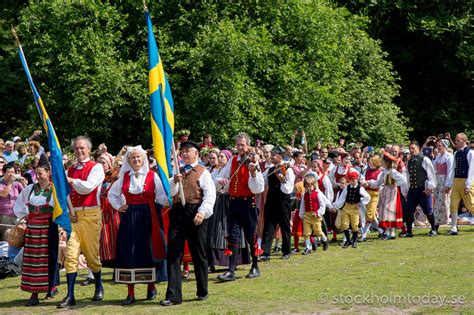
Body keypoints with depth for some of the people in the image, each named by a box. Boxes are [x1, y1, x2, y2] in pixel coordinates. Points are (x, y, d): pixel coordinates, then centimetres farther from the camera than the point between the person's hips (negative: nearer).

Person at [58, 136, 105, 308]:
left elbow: (88, 187, -14)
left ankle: (98, 287, 28)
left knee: (92, 254, 3)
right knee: (71, 254, -5)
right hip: (73, 215, 4)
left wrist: (71, 181, -5)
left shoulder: (96, 167, 0)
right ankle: (70, 296, -5)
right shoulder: (70, 170, 17)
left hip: (90, 214, -4)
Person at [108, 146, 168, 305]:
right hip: (129, 217, 2)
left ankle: (151, 286, 20)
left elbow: (162, 198, -3)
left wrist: (170, 199, -23)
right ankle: (131, 293, 3)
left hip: (148, 216, -2)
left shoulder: (152, 176, 0)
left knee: (148, 250, 1)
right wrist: (118, 206, 9)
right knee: (129, 253, -1)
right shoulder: (124, 177, 8)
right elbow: (112, 194, 22)